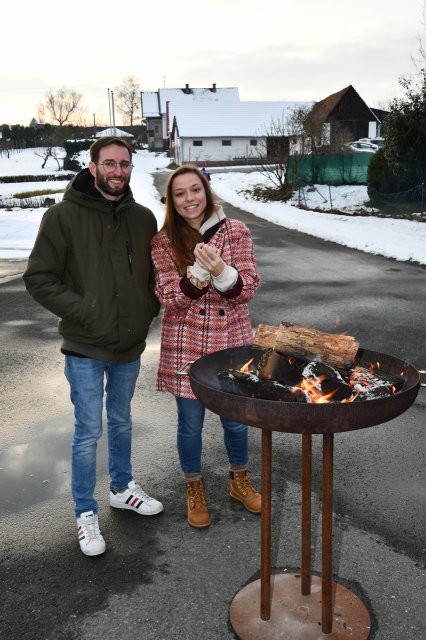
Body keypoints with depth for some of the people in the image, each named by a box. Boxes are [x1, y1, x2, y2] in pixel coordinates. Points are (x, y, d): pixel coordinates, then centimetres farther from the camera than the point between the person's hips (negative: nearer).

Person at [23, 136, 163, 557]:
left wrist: (148, 310, -2)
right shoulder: (64, 216, -12)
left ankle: (122, 488, 41)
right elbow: (38, 279, -11)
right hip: (85, 347, -4)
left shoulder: (143, 218, 1)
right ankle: (86, 514, 22)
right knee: (89, 431, 4)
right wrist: (83, 311, -18)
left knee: (121, 421, 21)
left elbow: (156, 273, 13)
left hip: (129, 346, 4)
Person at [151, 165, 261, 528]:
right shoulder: (164, 242, -4)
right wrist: (198, 273, -28)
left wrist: (220, 272, -28)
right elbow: (170, 299, -10)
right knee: (191, 424, 11)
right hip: (186, 346, -1)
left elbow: (248, 288, -8)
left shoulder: (236, 232, -2)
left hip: (232, 342, 1)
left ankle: (239, 482, 41)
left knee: (236, 419, 15)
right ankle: (195, 491, 35)